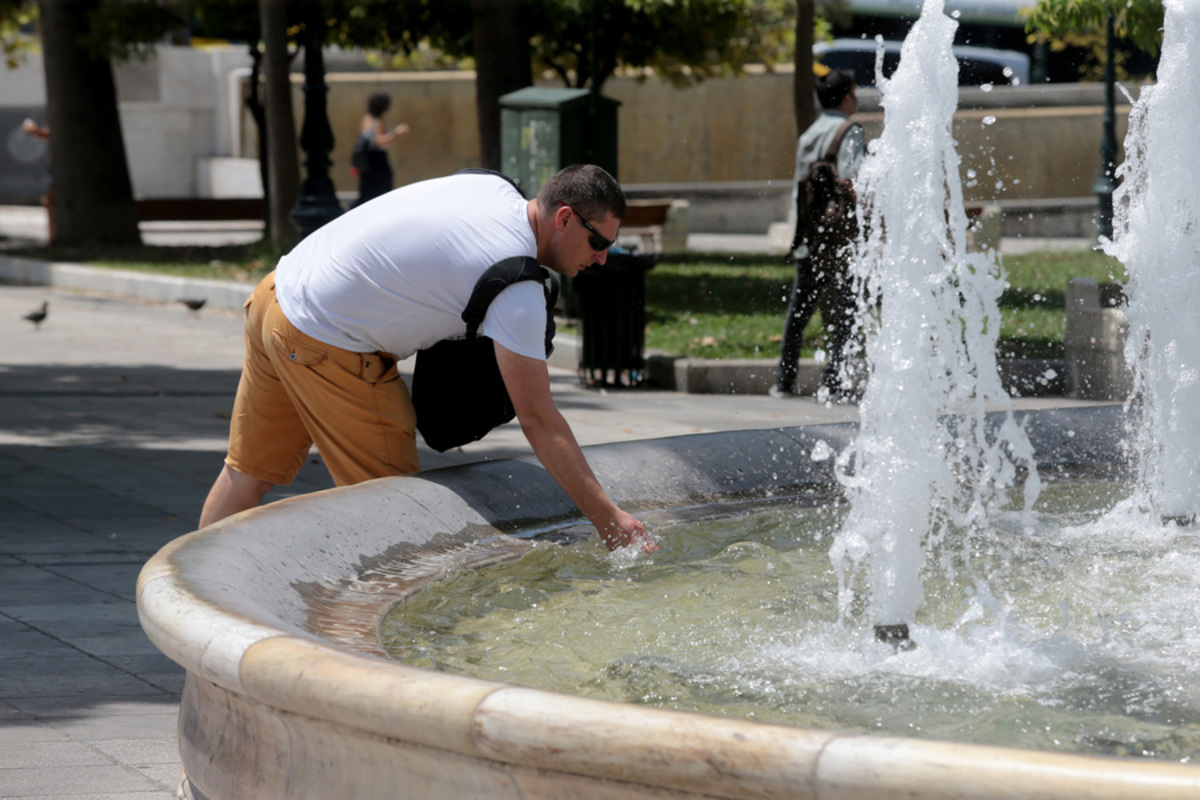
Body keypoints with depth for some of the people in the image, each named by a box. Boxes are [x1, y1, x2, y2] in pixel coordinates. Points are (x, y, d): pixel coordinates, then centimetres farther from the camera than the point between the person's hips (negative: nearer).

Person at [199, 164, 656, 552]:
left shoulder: (494, 188, 4)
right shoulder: (517, 287, -21)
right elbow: (537, 420, -22)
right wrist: (610, 521, -19)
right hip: (323, 347, -9)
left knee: (249, 472, 16)